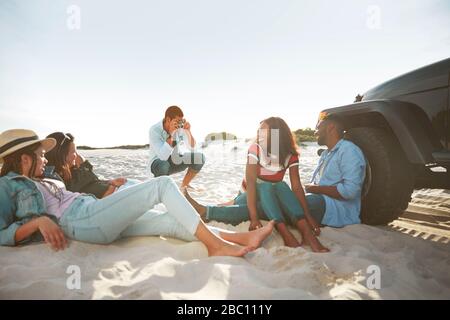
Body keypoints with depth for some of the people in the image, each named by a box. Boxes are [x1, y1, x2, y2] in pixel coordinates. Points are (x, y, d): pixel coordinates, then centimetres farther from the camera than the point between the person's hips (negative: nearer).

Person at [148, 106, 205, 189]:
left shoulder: (180, 127, -12)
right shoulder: (154, 130, -24)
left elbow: (192, 148, -16)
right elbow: (163, 156, -36)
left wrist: (188, 131, -28)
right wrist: (171, 133, -39)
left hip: (176, 161, 5)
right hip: (159, 162, -4)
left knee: (199, 157, -17)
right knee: (164, 165, -40)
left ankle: (184, 185, 3)